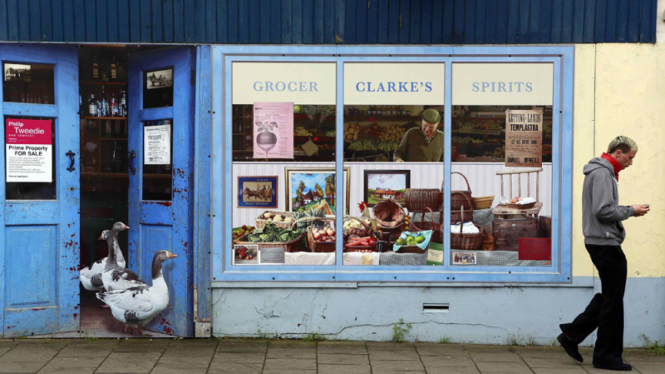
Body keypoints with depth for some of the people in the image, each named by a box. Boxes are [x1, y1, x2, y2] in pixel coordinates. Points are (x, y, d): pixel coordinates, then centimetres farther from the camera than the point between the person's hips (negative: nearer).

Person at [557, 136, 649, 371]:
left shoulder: (604, 172, 17)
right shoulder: (602, 173, -16)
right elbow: (603, 211, -24)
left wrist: (628, 211, 7)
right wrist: (631, 211, -12)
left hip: (602, 242, 10)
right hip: (605, 243, -10)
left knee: (609, 296, 17)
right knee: (613, 299, 0)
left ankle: (571, 334, 16)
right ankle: (607, 356, 10)